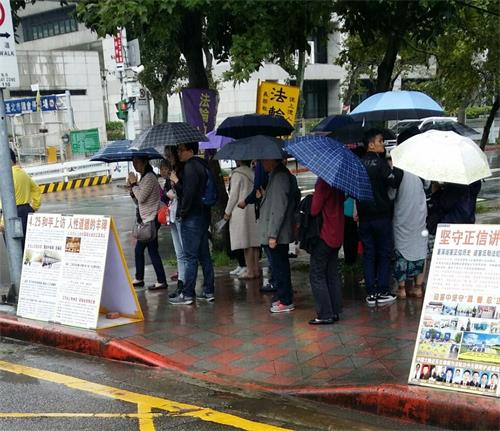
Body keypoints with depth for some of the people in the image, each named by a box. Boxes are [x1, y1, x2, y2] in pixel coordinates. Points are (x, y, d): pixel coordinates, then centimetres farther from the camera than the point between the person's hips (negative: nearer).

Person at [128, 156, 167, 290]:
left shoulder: (149, 178, -14)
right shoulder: (144, 178, 16)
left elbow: (141, 197, -21)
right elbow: (137, 201, 16)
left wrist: (134, 183, -10)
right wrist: (131, 187, 2)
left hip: (151, 219, -10)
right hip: (145, 219, 10)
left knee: (152, 250, -7)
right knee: (138, 249, 14)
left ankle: (161, 281, -2)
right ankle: (139, 279, 24)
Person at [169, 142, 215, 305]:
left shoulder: (190, 167, -14)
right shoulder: (202, 165, 16)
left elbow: (188, 193, -20)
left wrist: (183, 212, -10)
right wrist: (177, 183, 7)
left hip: (191, 218, -10)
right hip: (203, 216, 10)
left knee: (191, 257, -5)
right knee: (204, 256, 12)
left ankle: (187, 294, -1)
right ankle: (209, 291, 16)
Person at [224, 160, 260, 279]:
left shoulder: (237, 173, -9)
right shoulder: (253, 173, 10)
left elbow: (234, 194, -9)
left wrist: (227, 212, -2)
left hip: (241, 211, -7)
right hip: (254, 211, 7)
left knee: (246, 243, -5)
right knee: (254, 241, 9)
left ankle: (250, 271, -4)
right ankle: (256, 269, 12)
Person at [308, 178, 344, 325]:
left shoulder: (323, 181, -17)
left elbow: (314, 210, -18)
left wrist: (312, 198, 2)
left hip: (324, 236, -8)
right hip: (337, 236, 8)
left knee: (317, 275, -1)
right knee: (332, 274, 13)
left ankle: (325, 314, -2)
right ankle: (335, 311, 16)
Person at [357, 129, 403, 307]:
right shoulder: (380, 163, -14)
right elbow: (394, 182, -19)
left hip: (364, 216, 5)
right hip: (381, 215, -5)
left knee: (368, 254, 9)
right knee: (384, 253, 5)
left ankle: (371, 293, 9)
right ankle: (383, 292, 6)